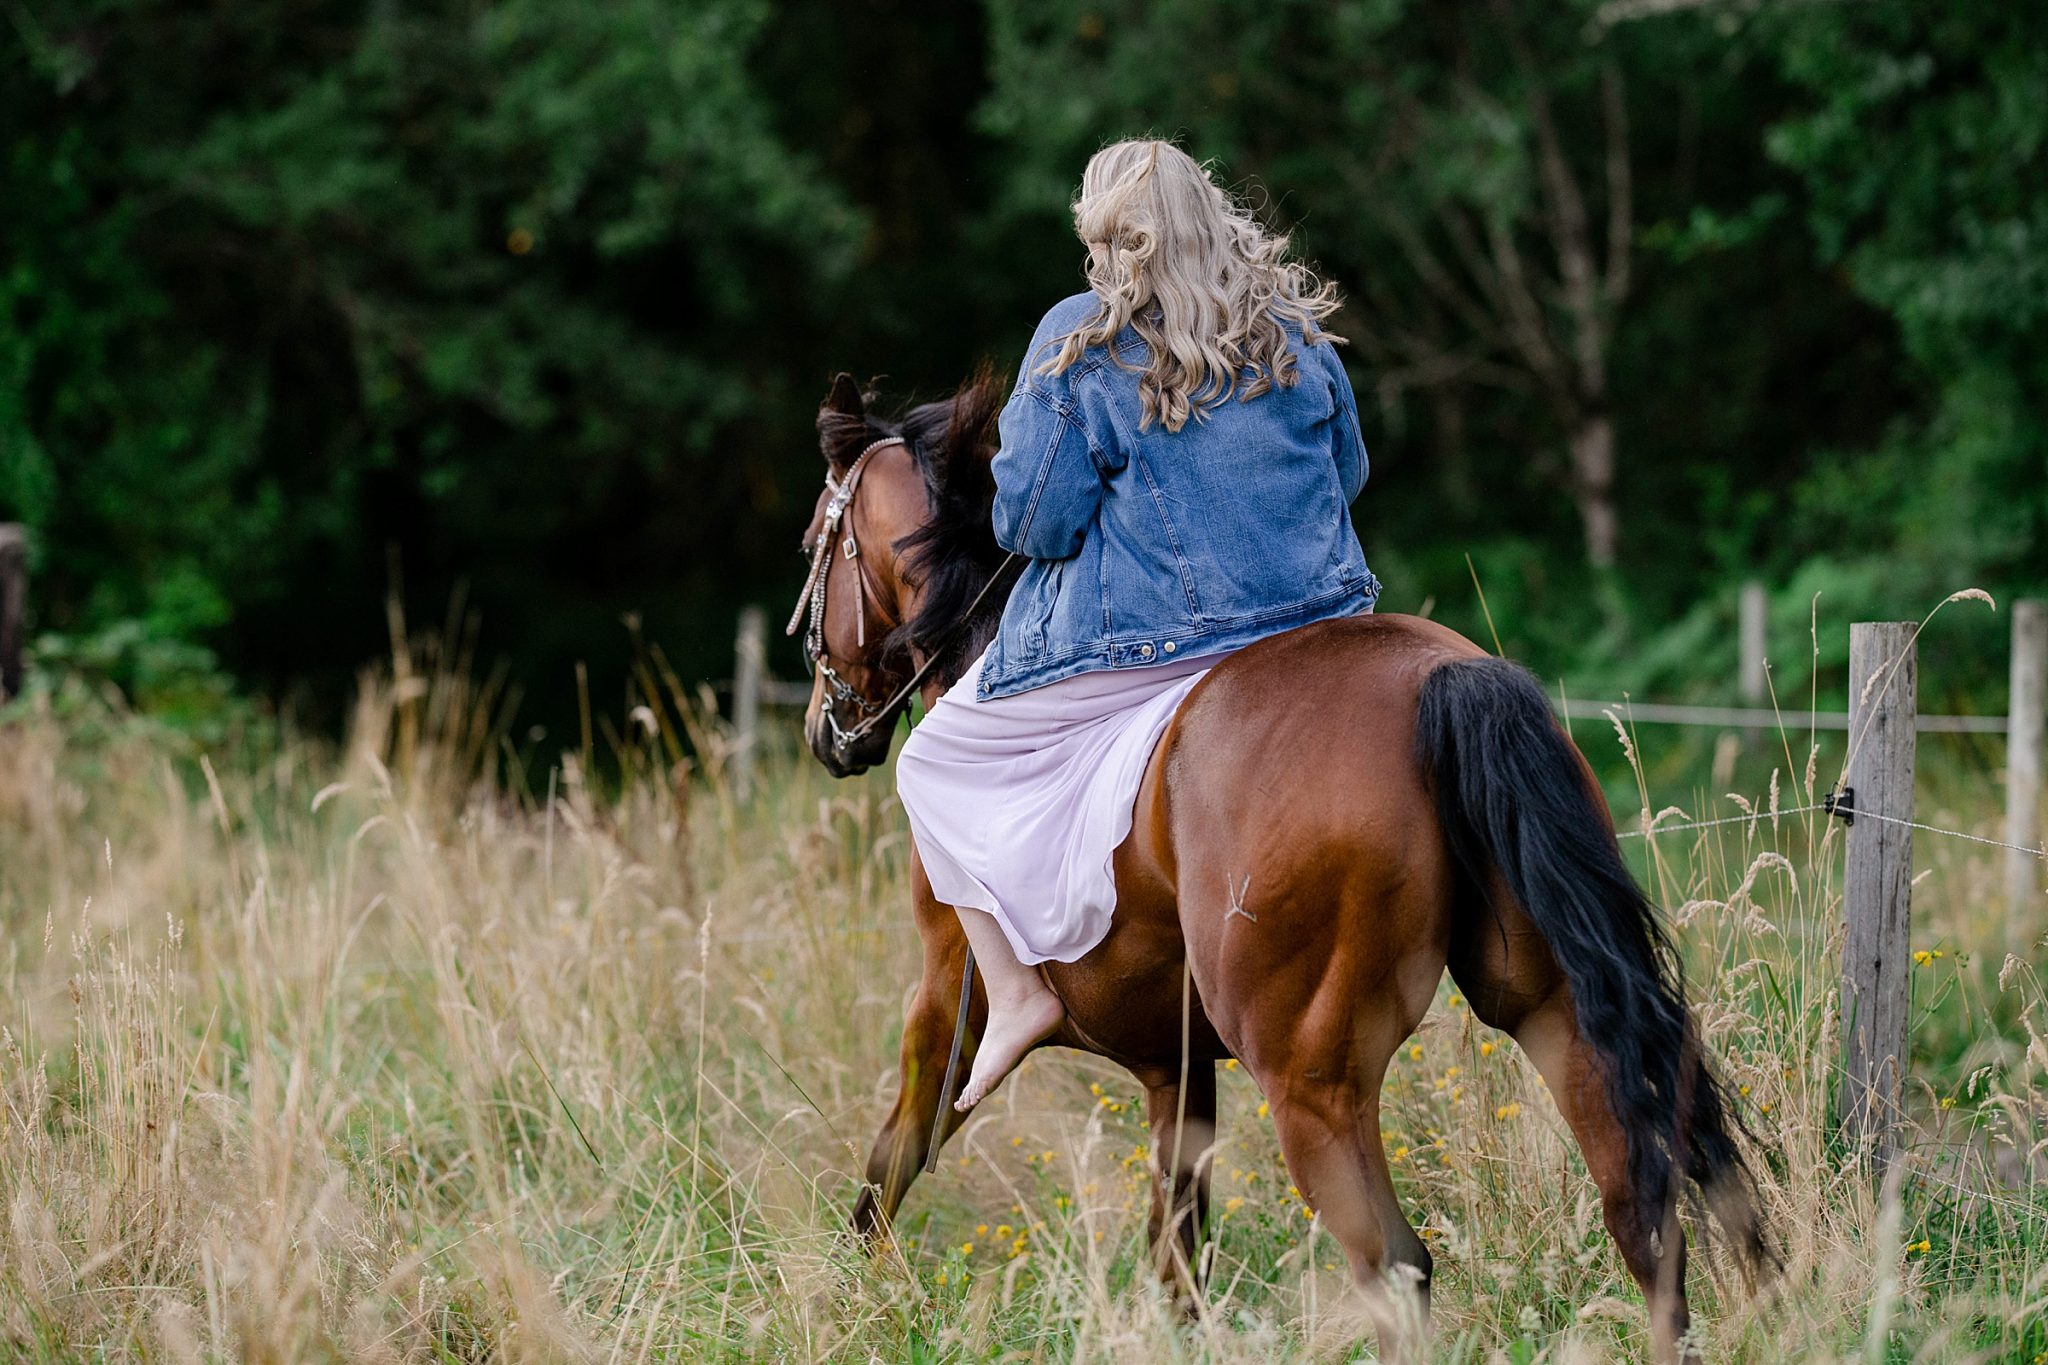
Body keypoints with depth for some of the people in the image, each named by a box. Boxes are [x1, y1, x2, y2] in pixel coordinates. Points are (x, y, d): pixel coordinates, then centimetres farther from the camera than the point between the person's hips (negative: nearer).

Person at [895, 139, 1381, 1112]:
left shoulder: (1081, 340, -10)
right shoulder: (1295, 330, 5)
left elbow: (1033, 519, -12)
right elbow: (1349, 474, 17)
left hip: (1139, 640, -5)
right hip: (1316, 623, 5)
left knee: (938, 762, 12)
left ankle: (1016, 991, 1)